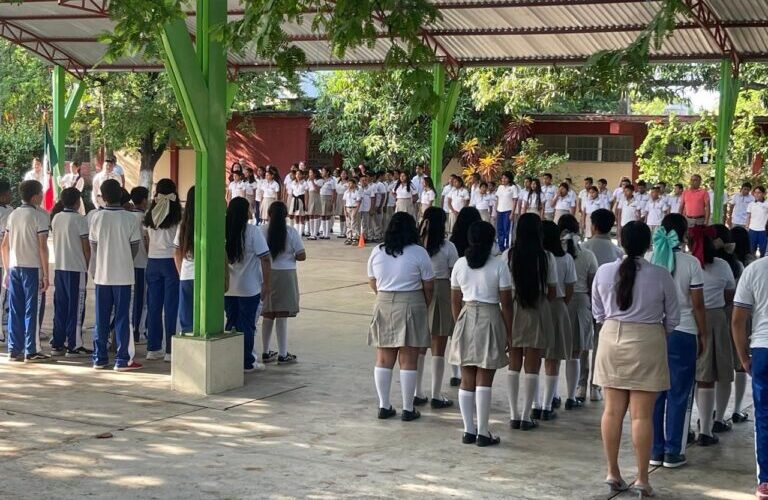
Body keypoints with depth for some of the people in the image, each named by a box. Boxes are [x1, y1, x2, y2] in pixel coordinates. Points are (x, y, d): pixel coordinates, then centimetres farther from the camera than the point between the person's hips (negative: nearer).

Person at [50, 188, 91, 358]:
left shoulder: (56, 218, 7)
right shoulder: (79, 219, -11)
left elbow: (56, 241, 14)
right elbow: (86, 247, -9)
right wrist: (88, 264, 3)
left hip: (59, 268, 6)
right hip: (76, 268, -6)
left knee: (60, 307, 11)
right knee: (76, 307, -1)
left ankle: (57, 344, 13)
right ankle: (74, 346, -1)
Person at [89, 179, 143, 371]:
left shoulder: (97, 218, -3)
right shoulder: (130, 219, -8)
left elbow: (93, 247, 3)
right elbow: (135, 248, -2)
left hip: (101, 274, 2)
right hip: (123, 275, -2)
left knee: (101, 318, 10)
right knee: (122, 317, 3)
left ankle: (99, 358, 14)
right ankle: (122, 360, 3)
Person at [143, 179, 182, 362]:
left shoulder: (150, 215, 5)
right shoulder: (177, 216, -7)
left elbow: (147, 240, 6)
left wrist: (151, 256, 14)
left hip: (152, 261, 4)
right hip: (171, 261, -4)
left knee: (153, 305, 9)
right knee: (171, 306, -1)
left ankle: (153, 348, 13)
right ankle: (170, 350, 0)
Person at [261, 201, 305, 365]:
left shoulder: (262, 231, -3)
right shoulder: (291, 232, -8)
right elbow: (302, 256, -9)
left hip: (266, 274, 3)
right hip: (285, 274, -3)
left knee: (268, 315, 14)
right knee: (282, 316, 0)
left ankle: (265, 353, 21)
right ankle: (282, 355, 3)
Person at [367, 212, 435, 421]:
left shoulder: (377, 252, 3)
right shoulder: (418, 253, -7)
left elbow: (372, 283, 11)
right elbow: (428, 286, -4)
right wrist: (425, 306, 12)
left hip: (383, 305, 3)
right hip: (411, 306, -3)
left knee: (383, 359, 10)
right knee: (408, 361, 2)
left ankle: (384, 406, 15)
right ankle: (408, 409, 6)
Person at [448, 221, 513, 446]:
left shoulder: (460, 264, 4)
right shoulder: (499, 266, -7)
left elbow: (455, 301, 9)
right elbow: (506, 303, -6)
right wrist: (509, 332, 2)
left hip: (466, 319, 4)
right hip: (490, 319, -4)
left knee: (467, 379, 9)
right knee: (484, 380, 0)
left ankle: (468, 430, 14)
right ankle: (483, 432, 3)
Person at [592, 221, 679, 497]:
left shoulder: (604, 272, -2)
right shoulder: (661, 276, -10)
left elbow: (598, 313, 7)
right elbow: (672, 318, 0)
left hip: (611, 339, 3)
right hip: (647, 342, -3)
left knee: (612, 410, 10)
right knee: (642, 415, 1)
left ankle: (613, 473, 17)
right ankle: (642, 480, 5)